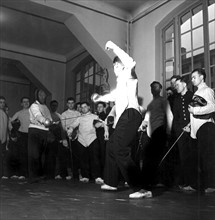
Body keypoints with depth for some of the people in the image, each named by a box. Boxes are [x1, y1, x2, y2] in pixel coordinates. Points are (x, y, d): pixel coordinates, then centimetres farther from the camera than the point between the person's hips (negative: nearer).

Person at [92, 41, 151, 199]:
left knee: (121, 152, -19)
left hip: (130, 114, -11)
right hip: (124, 117, 11)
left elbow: (131, 63, -22)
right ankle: (111, 183, 34)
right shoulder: (121, 81, 28)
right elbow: (115, 95, 45)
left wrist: (114, 47, -16)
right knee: (111, 146, 20)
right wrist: (101, 98, 49)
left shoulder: (128, 75, 1)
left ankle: (140, 189, -18)